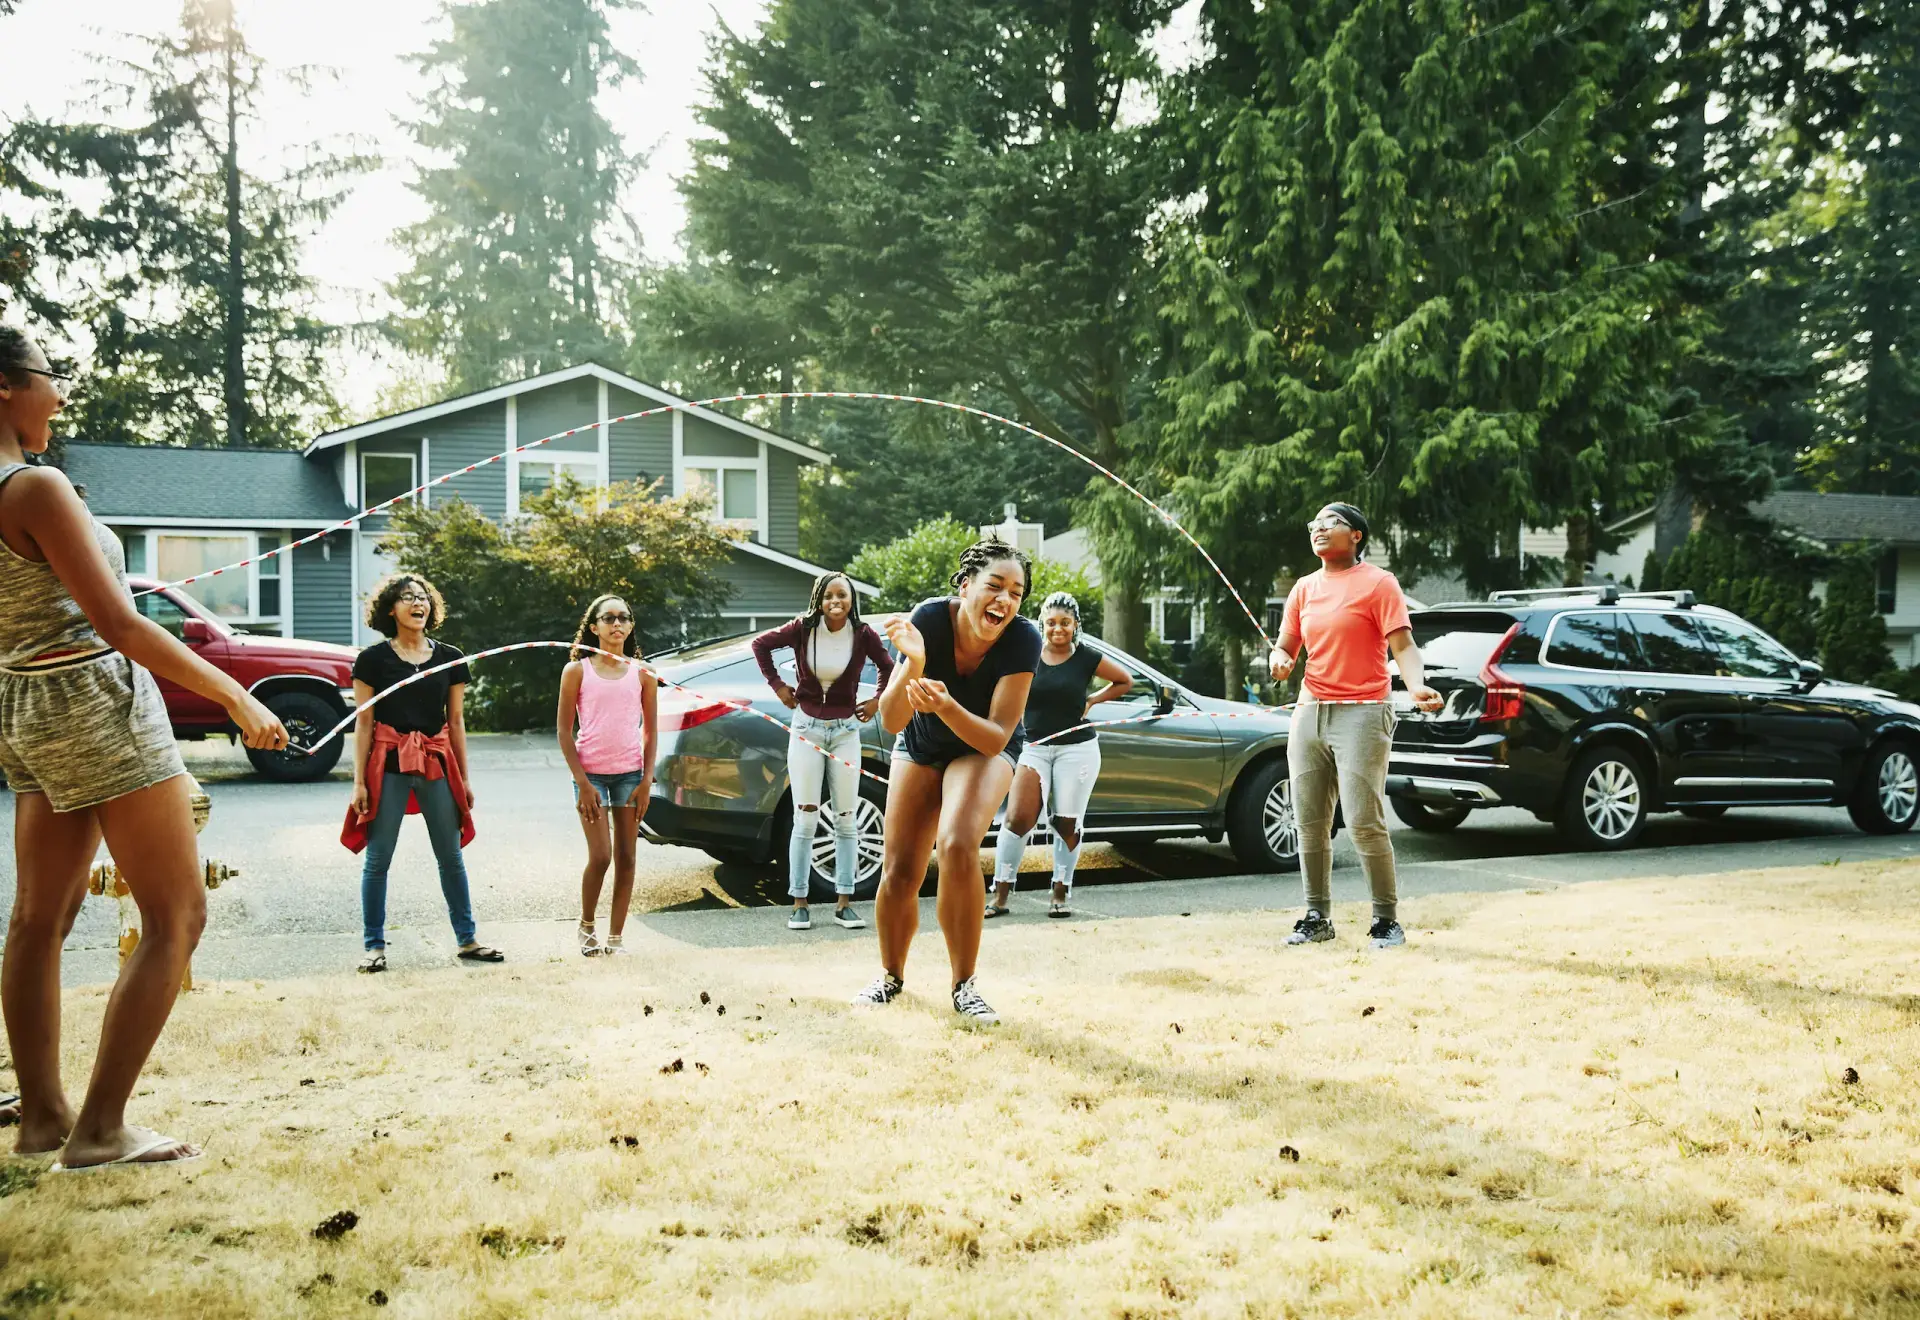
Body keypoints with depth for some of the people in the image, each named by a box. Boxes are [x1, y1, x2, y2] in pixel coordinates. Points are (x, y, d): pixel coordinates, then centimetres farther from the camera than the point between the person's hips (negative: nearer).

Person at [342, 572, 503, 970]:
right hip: (389, 763, -3)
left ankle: (467, 939, 16)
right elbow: (364, 722, 0)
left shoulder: (449, 658, 7)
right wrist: (359, 781, -4)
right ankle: (375, 945, 9)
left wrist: (464, 778, 11)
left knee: (451, 856, 7)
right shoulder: (373, 659, -1)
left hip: (437, 763, 3)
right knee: (378, 858, -1)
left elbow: (456, 722, 11)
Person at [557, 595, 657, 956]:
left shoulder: (642, 673, 5)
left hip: (630, 773, 2)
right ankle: (586, 926, 16)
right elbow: (564, 730, -1)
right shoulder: (577, 671, -1)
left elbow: (651, 731, 7)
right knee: (600, 856, -8)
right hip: (591, 773, -2)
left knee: (626, 857, 3)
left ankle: (616, 937, 11)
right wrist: (582, 783, -8)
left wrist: (647, 780, -1)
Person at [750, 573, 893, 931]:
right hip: (806, 728, -1)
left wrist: (878, 701, 6)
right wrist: (777, 685, 3)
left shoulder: (863, 634, -6)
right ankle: (799, 904, 3)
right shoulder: (803, 629, -9)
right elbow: (760, 643, 7)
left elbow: (889, 669, 12)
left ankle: (844, 903, 11)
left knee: (846, 820, 4)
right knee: (805, 818, -2)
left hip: (846, 730, 1)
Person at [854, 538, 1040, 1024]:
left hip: (985, 749, -2)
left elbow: (996, 737, -30)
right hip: (920, 748, 2)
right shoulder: (930, 619, -29)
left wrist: (946, 706, -47)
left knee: (957, 846, -28)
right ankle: (891, 975, 28)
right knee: (899, 872, -1)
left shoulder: (1023, 639, -30)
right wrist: (913, 666, -46)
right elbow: (891, 722, -27)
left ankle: (964, 986, -11)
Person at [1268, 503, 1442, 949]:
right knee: (1310, 823, 6)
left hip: (1361, 713, -6)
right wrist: (1279, 660, -6)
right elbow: (1286, 645, 19)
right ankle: (1317, 917, 15)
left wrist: (1417, 686, -29)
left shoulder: (1377, 583, -3)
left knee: (1364, 823, -10)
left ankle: (1387, 919, 2)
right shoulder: (1305, 588, 15)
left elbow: (1403, 645, -10)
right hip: (1310, 712, 6)